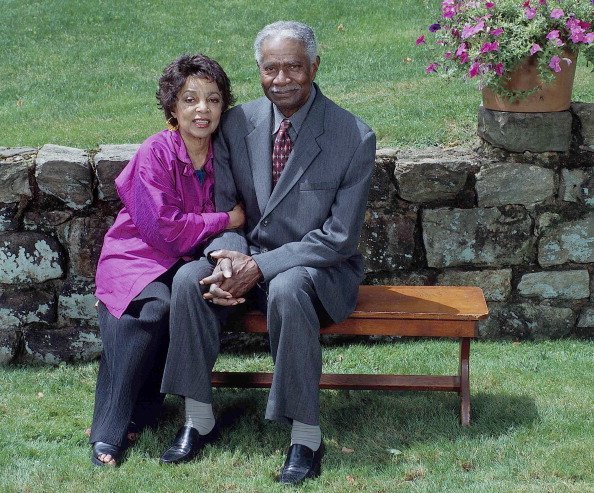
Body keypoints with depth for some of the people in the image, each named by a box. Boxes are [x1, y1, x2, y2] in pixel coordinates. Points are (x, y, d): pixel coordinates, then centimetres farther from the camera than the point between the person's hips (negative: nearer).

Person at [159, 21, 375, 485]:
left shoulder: (355, 137, -15)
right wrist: (228, 256, -19)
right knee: (190, 279, -23)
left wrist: (260, 267, -24)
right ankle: (199, 419, -8)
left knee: (286, 290, -37)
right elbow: (222, 204, 4)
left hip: (319, 268, -4)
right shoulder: (238, 122, -2)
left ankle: (306, 435, -25)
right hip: (249, 257, 5)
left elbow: (340, 237, -16)